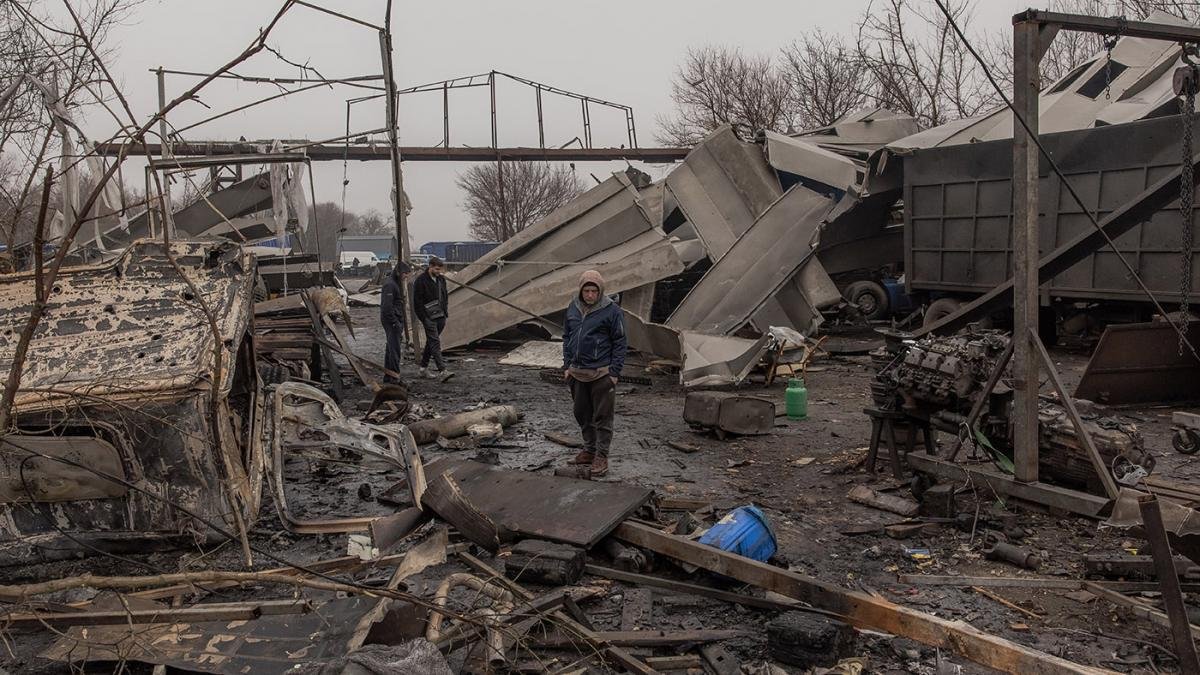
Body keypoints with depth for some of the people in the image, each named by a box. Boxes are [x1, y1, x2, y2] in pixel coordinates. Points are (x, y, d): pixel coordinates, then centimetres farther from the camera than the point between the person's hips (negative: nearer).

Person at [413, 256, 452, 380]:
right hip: (429, 318, -7)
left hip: (440, 317, 7)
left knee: (431, 342, 14)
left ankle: (424, 368, 23)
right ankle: (443, 371, -20)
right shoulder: (420, 280, -12)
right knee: (435, 343, -12)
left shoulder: (441, 279, 10)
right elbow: (417, 302, -12)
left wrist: (445, 312, 11)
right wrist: (424, 319, -15)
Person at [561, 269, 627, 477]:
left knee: (602, 417, 1)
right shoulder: (573, 308, 6)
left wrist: (614, 372, -10)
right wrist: (567, 366, 10)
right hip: (577, 373, 6)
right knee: (582, 414, 15)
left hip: (601, 374, -6)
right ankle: (589, 450, 29)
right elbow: (567, 337, 16)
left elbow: (620, 343, -7)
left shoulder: (611, 310, -10)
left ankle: (601, 456, 9)